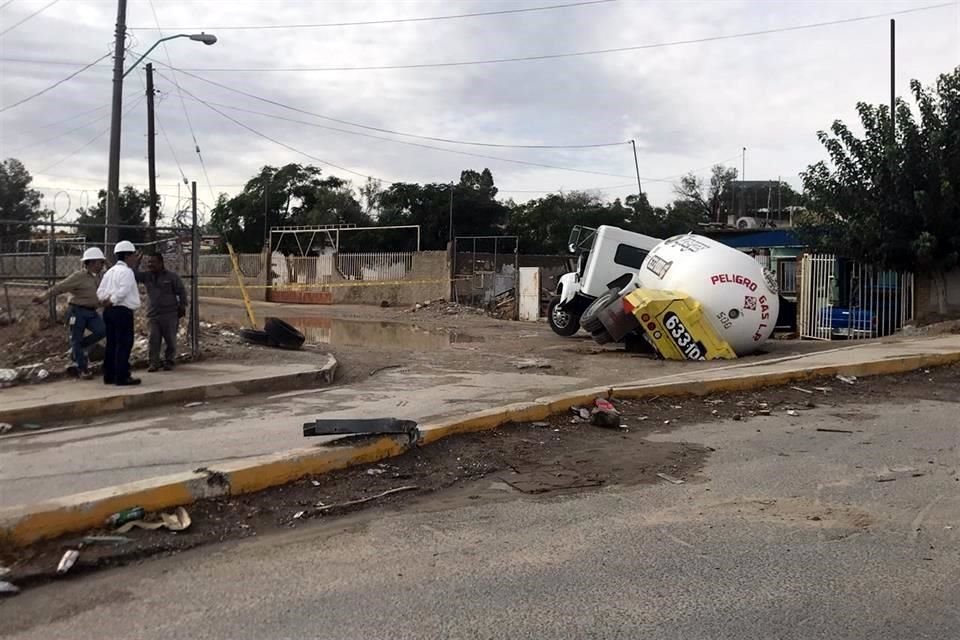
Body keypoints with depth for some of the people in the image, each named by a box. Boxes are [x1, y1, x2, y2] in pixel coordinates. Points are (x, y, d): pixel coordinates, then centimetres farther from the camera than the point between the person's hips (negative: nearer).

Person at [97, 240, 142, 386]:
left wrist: (107, 300, 0)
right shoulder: (126, 271, -11)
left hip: (109, 311, 9)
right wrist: (112, 300, -10)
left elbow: (100, 292, 13)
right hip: (122, 311, -9)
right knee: (124, 344, -5)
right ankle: (122, 377, -5)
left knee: (112, 343, 13)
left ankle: (109, 375, 18)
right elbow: (123, 291, -23)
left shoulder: (110, 271, 17)